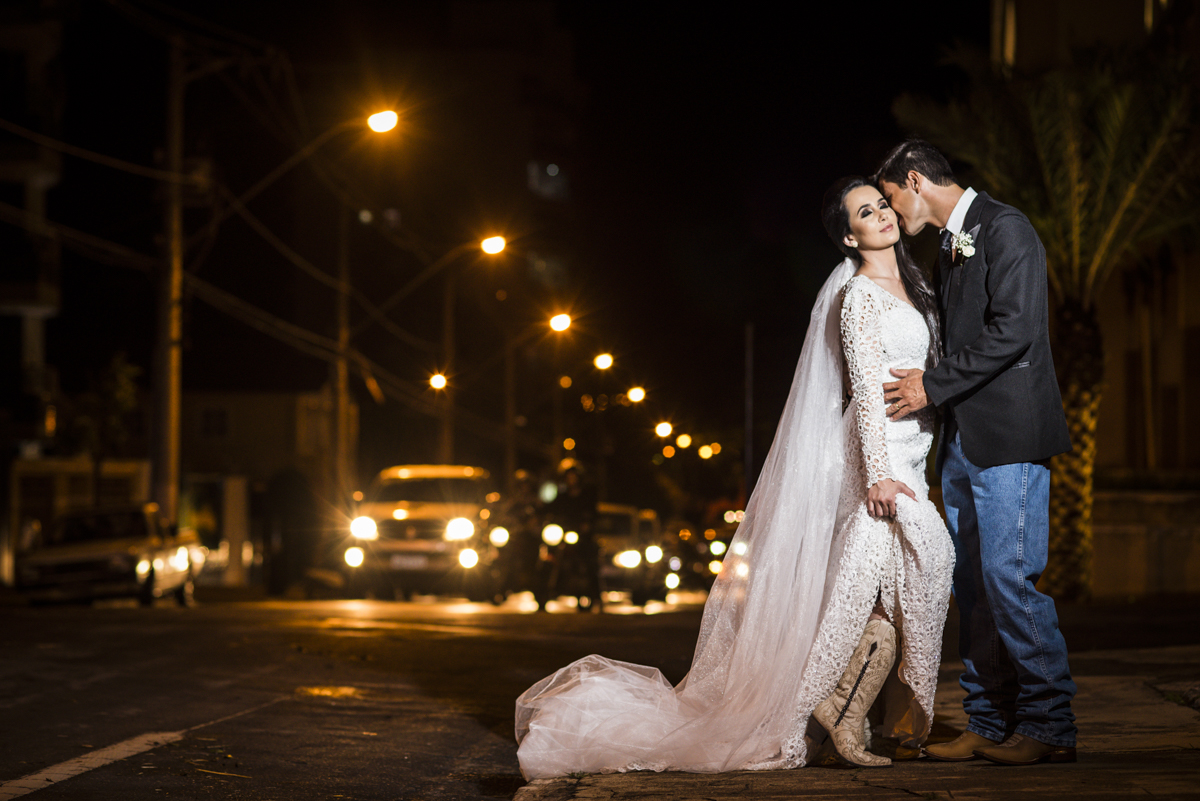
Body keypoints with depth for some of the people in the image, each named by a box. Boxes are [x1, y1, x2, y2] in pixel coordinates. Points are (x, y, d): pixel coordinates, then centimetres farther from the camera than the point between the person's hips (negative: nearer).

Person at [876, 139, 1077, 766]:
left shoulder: (1004, 228, -8)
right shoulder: (948, 247, 21)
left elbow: (1013, 331, -17)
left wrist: (934, 385, -14)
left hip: (1007, 433, -9)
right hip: (962, 441, 9)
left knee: (1008, 576, -12)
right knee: (972, 584, 7)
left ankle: (1049, 726, -5)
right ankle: (988, 726, 11)